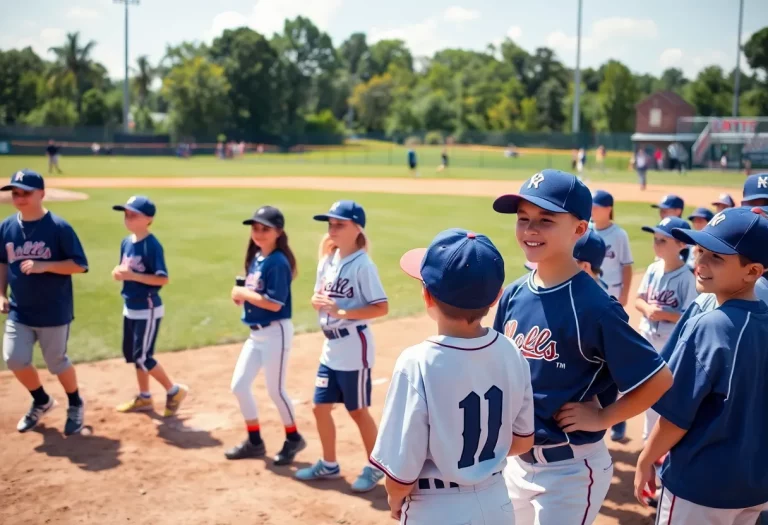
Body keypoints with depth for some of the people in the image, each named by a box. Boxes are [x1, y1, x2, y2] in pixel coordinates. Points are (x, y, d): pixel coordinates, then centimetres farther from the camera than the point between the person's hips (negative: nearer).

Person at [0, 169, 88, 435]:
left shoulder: (59, 227, -14)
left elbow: (80, 265, -14)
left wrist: (44, 266, -25)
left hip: (54, 312, -4)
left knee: (57, 363, 7)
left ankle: (75, 405, 34)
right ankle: (41, 401, 28)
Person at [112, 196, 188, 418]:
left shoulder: (152, 245, -19)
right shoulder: (126, 242, 5)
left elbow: (163, 279, -23)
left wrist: (132, 276, -27)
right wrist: (118, 273, -8)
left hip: (148, 309, -9)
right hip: (130, 308, 9)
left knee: (143, 357, -5)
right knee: (132, 355, 16)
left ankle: (174, 390, 13)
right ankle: (144, 398, 31)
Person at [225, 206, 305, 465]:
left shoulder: (278, 262, -17)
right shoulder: (255, 258, 10)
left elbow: (274, 303, -23)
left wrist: (244, 293, -15)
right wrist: (240, 293, -6)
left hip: (276, 332, -9)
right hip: (256, 332, 9)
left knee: (275, 389, 2)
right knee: (239, 385, 9)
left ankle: (293, 439, 23)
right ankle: (254, 441, 23)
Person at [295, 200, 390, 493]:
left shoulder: (362, 265, -16)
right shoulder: (327, 260, 7)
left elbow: (382, 307, -19)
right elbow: (318, 298, 14)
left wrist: (342, 312, -24)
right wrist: (318, 301, -9)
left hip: (354, 349, -7)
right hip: (330, 348, 7)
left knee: (357, 410, 5)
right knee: (320, 407, 13)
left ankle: (374, 467, 23)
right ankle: (329, 464, 30)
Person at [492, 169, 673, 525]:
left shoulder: (593, 305, -21)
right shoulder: (513, 294, -1)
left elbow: (658, 379, -17)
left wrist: (602, 418, -13)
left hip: (571, 468, -7)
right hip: (517, 460, 7)